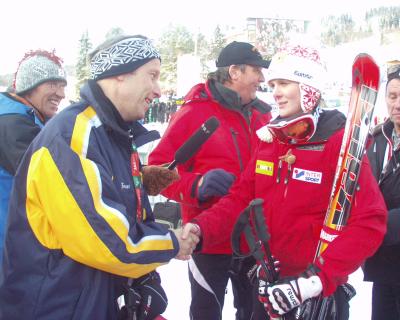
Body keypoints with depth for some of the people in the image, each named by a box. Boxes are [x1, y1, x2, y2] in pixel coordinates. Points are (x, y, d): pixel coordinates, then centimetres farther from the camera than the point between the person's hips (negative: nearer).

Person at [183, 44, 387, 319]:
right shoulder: (269, 139, 5)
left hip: (320, 294, -6)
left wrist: (316, 280, -27)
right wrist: (200, 230, -15)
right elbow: (240, 200, 3)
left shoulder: (338, 142, -14)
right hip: (269, 290, 6)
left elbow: (369, 223, -20)